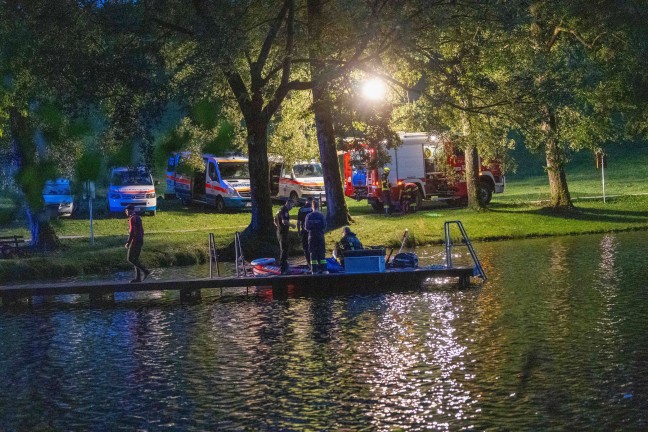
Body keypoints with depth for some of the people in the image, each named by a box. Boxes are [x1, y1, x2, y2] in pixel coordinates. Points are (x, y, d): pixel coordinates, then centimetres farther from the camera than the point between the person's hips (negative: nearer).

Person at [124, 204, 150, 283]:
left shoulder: (132, 218, -14)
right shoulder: (138, 217, 16)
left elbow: (132, 231, -21)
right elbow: (141, 230, 21)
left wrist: (128, 242, -18)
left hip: (135, 241, -10)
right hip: (140, 241, 10)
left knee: (130, 258, -7)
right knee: (135, 259, 11)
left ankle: (145, 271, -12)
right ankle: (138, 277, 9)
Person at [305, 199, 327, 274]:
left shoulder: (308, 216, -2)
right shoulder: (321, 216, -7)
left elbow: (306, 227, -1)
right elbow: (324, 226, -5)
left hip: (311, 236, 1)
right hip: (320, 236, -1)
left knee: (313, 253, 5)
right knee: (322, 253, 4)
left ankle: (314, 269, 2)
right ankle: (323, 268, 0)